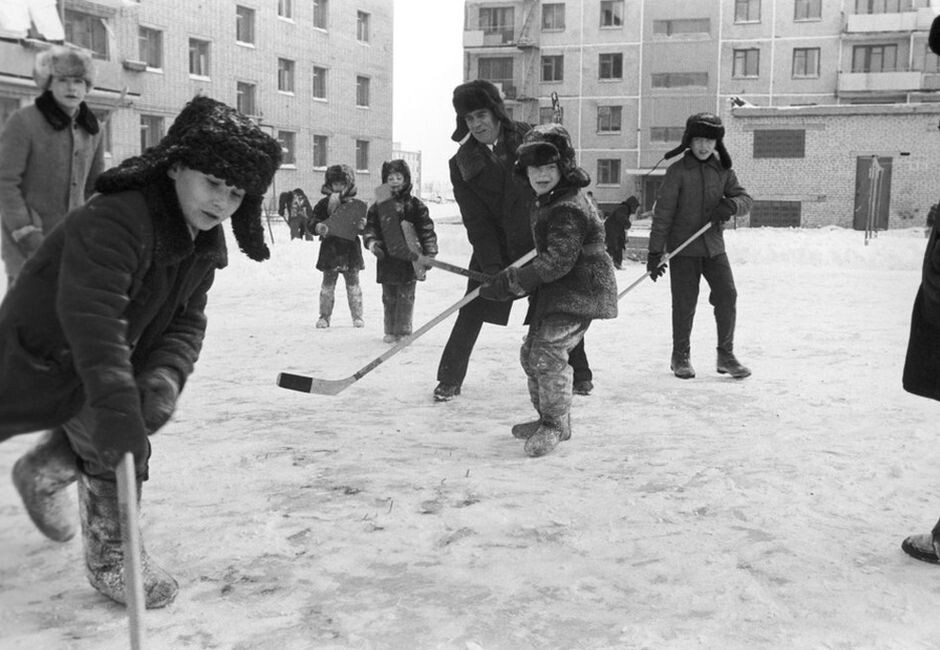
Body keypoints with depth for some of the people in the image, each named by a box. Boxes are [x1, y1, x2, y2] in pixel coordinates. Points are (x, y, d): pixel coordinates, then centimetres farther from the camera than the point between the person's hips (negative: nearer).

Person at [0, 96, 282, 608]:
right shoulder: (114, 220, -35)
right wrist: (115, 404, -52)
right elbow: (91, 315, -44)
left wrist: (164, 378, -28)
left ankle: (43, 472, 50)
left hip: (114, 355, 8)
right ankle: (110, 556, 9)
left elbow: (186, 322, -8)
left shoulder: (205, 245, -6)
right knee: (116, 445, -11)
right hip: (44, 349, -8)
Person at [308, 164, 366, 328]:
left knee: (353, 284, 6)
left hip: (350, 249, 0)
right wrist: (318, 227, -22)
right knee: (328, 284, 4)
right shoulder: (324, 203, 2)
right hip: (330, 248, 0)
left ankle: (357, 316, 13)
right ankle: (324, 316, 12)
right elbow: (310, 223, 0)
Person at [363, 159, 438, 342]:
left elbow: (427, 230, 1)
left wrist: (429, 253, -5)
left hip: (410, 259, -2)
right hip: (387, 259, 2)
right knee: (389, 298, 10)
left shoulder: (415, 205, 1)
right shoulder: (378, 206, 6)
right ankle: (390, 331, 20)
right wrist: (371, 241, -13)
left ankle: (403, 331, 8)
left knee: (406, 297, 0)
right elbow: (370, 226, 7)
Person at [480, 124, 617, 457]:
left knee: (548, 352, -18)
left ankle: (555, 425, -2)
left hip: (579, 291, -11)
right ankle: (549, 417, 29)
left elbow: (558, 261, -28)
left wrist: (510, 282, -25)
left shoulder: (568, 209, -22)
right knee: (531, 352, 13)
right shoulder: (545, 202, 11)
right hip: (556, 291, 11)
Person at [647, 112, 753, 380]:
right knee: (684, 304, 2)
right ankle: (680, 356, 20)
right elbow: (663, 212, -9)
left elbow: (745, 199, 5)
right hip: (683, 248, -4)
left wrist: (731, 205, -20)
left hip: (713, 246, 4)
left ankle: (726, 355, 12)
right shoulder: (678, 170, -7)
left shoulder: (723, 170, 6)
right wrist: (655, 252, -11)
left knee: (727, 296, -2)